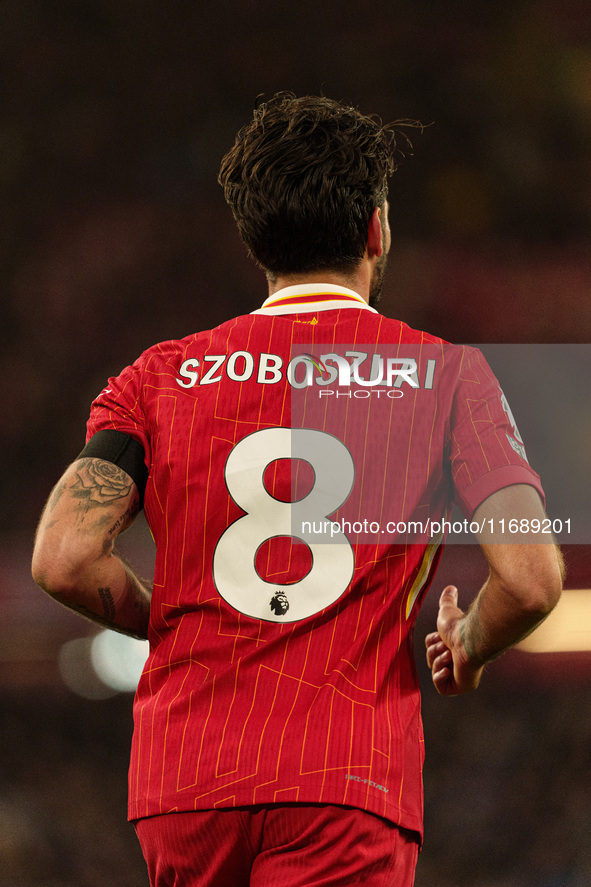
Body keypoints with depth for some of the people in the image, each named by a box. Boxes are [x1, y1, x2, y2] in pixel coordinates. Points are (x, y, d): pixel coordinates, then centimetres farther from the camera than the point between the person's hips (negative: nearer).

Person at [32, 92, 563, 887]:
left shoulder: (160, 376, 8)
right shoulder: (445, 374, 3)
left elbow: (63, 560, -4)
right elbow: (532, 578, -8)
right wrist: (467, 649, 14)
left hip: (178, 789, 3)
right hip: (348, 785, -3)